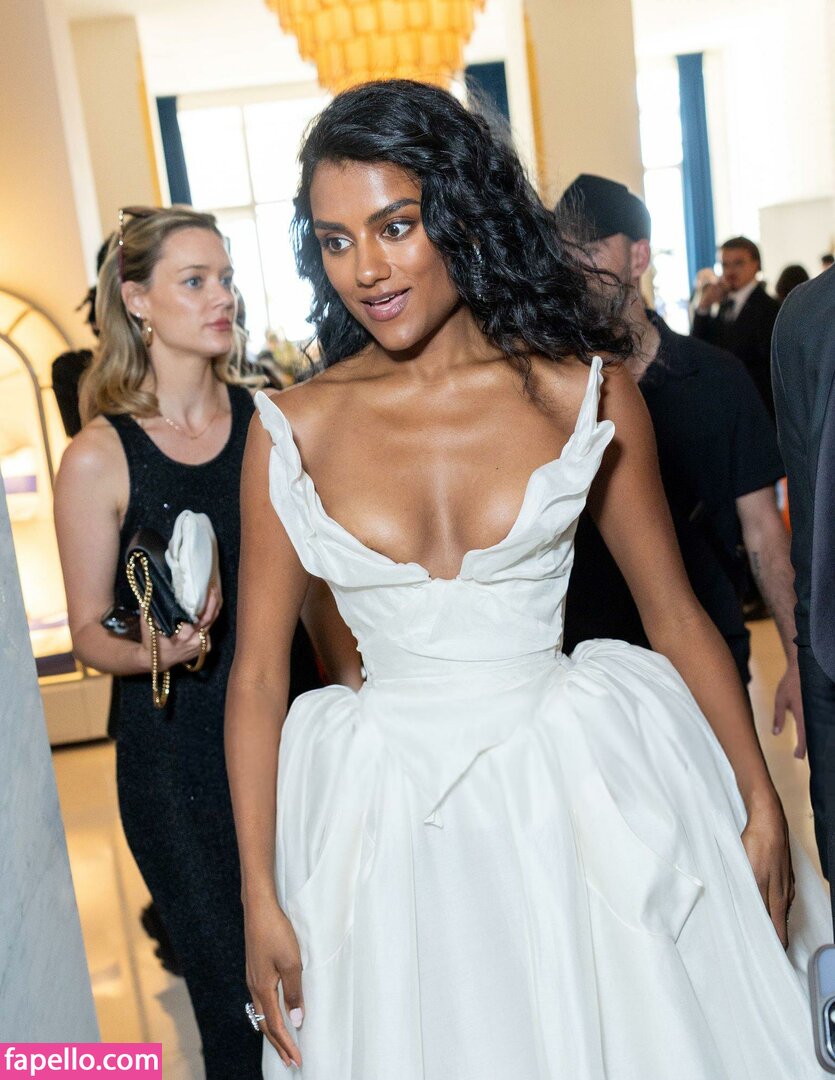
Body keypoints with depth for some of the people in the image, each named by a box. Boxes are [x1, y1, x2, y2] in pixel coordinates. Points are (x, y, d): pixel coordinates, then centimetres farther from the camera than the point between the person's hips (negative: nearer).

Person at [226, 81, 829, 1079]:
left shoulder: (584, 390, -6)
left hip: (582, 791, 0)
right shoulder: (293, 429, -6)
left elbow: (674, 617, 1)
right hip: (387, 815, 1)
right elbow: (257, 673, -3)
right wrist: (260, 898, -4)